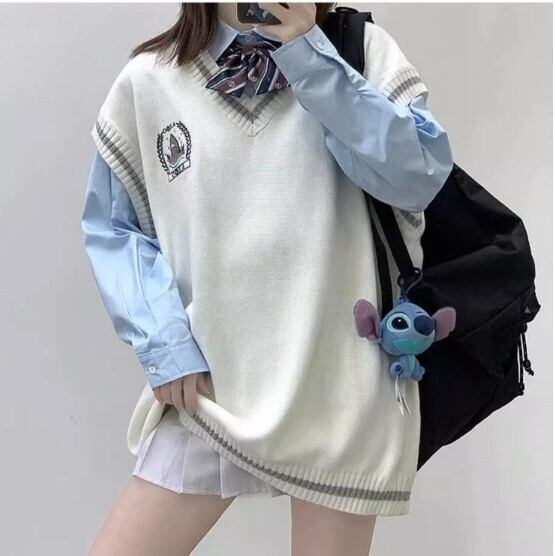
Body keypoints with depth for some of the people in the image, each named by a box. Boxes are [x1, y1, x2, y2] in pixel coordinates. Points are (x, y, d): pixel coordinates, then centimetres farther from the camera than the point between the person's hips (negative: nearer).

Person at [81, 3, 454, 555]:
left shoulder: (360, 50, 1)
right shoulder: (149, 79, 2)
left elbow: (420, 177, -13)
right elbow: (111, 227, 7)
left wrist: (309, 55, -14)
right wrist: (163, 342, -5)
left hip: (342, 385, 0)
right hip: (208, 387, 1)